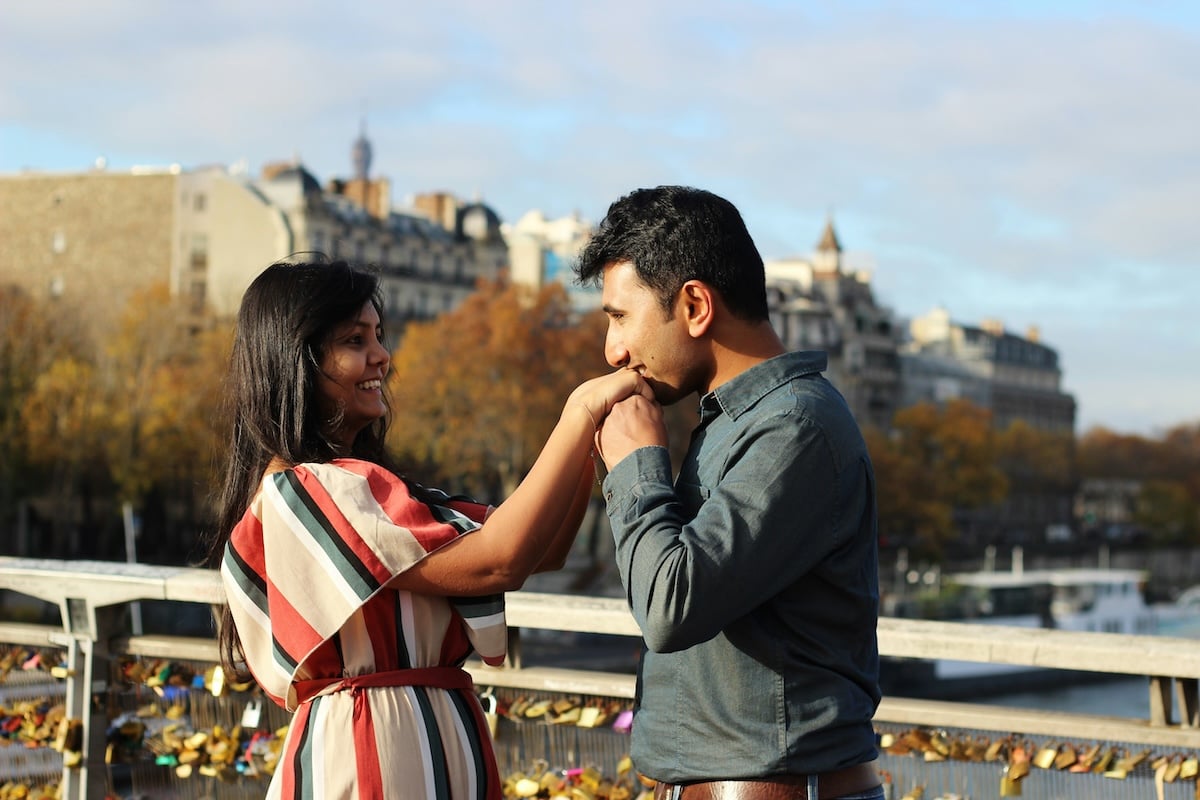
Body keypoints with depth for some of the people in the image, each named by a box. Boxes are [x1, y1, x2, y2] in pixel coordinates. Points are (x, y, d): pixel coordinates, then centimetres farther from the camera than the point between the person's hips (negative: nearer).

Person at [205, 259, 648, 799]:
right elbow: (496, 562, -23)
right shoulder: (300, 491, -15)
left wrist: (594, 434, -5)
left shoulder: (358, 484, 16)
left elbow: (541, 549, 7)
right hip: (373, 757, -9)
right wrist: (582, 413, -19)